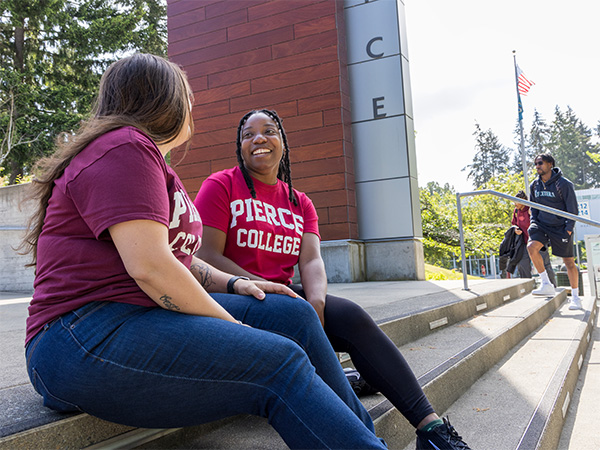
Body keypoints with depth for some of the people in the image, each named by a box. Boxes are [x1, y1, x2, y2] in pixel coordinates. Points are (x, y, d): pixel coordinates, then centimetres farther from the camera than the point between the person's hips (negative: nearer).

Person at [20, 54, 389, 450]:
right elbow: (148, 265, -21)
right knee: (279, 362, -23)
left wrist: (233, 284, 9)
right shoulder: (125, 149, -10)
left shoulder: (140, 152, 24)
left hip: (147, 314, 10)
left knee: (292, 314, 0)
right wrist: (232, 326, -12)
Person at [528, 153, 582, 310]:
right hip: (542, 224, 4)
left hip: (561, 227, -4)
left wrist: (569, 228, -13)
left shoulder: (563, 184, -11)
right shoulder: (534, 185, 4)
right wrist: (533, 223, 5)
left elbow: (572, 208, -8)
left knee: (569, 262, 2)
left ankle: (575, 297, 16)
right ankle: (546, 284, -13)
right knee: (531, 246, -24)